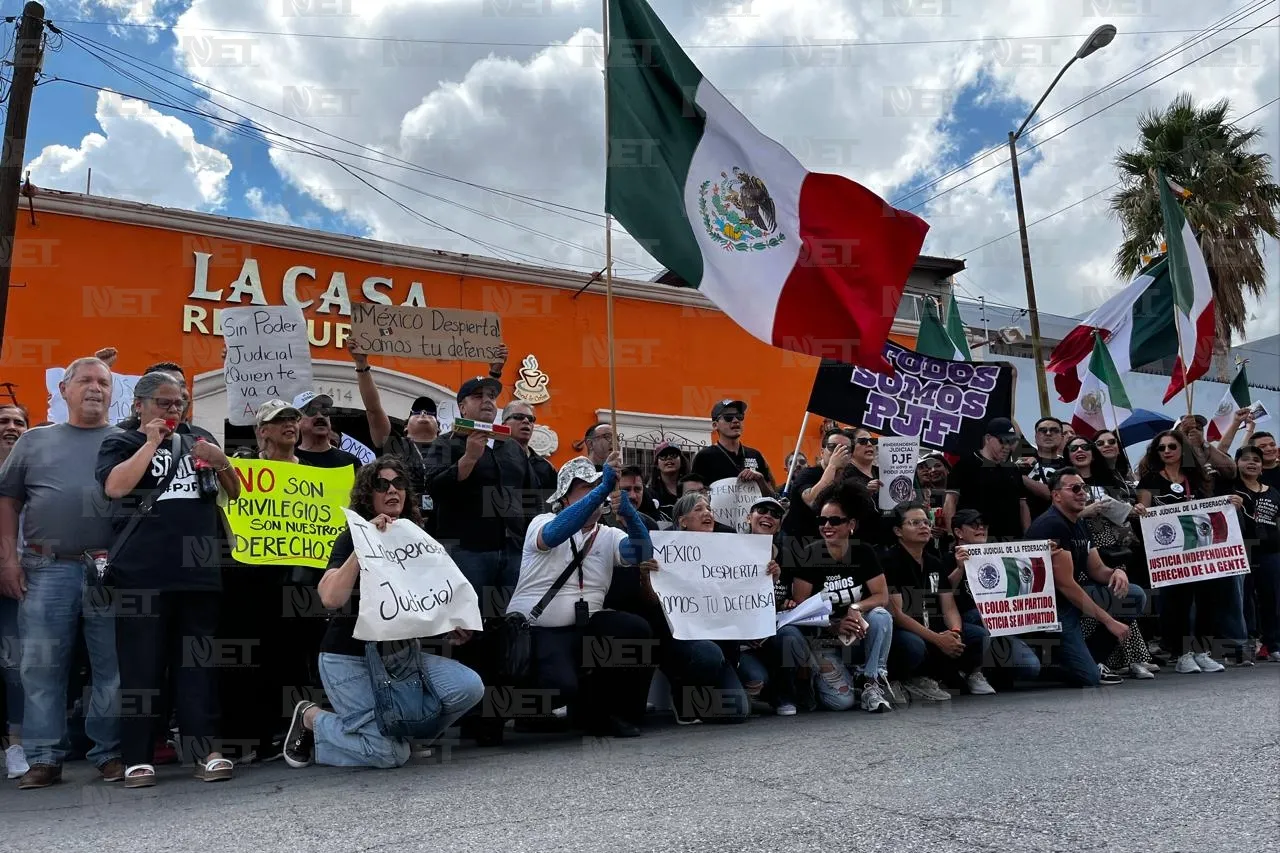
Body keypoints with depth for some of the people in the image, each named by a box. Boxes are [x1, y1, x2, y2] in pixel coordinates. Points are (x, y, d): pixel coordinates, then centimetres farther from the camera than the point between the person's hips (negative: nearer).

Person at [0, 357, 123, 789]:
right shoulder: (35, 441, 14)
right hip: (46, 571, 1)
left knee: (114, 668, 2)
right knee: (41, 668, 5)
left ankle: (110, 753, 13)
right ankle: (44, 758, 15)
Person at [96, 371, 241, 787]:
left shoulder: (198, 439, 18)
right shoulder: (122, 442, 8)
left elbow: (234, 493, 20)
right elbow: (115, 486, -12)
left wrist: (222, 462, 1)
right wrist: (151, 443, -8)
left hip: (199, 571, 3)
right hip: (142, 575, -3)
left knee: (198, 663, 4)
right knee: (141, 665, -1)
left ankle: (204, 750, 7)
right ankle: (138, 757, 7)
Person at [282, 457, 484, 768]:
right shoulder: (352, 538, -8)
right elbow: (331, 598, -26)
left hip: (400, 654, 5)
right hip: (349, 658, -5)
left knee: (469, 687, -18)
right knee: (390, 753, -15)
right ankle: (311, 719, 10)